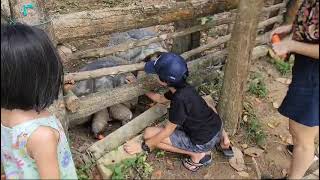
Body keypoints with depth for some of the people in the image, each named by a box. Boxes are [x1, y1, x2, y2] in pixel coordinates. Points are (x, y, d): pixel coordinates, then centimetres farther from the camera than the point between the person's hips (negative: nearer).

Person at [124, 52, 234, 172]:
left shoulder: (180, 99, -28)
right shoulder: (182, 87, -3)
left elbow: (167, 131, -17)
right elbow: (161, 99, 19)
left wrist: (143, 146, -8)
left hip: (205, 142, -8)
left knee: (149, 134, -8)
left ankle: (198, 154, -2)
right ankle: (220, 140, 21)